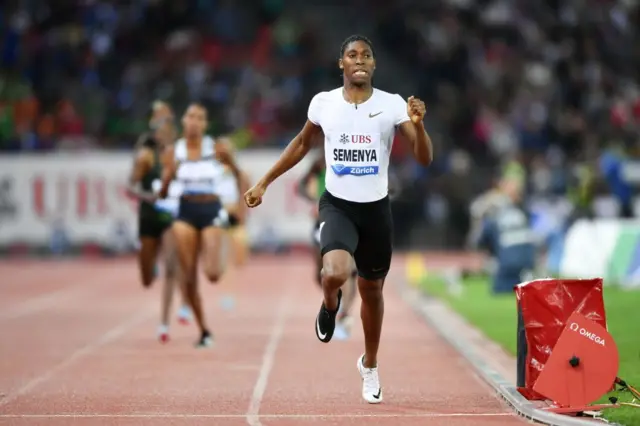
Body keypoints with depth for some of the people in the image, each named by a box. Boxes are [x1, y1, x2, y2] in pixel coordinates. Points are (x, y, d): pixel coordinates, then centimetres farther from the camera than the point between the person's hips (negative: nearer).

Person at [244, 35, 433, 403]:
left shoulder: (392, 105, -8)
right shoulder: (323, 103, -4)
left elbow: (425, 159, -11)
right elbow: (303, 144, 15)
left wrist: (418, 125, -31)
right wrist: (264, 183, 16)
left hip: (376, 208, 1)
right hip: (337, 205, -1)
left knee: (372, 290, 15)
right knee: (335, 274, -29)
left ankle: (370, 366, 40)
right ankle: (331, 304, 10)